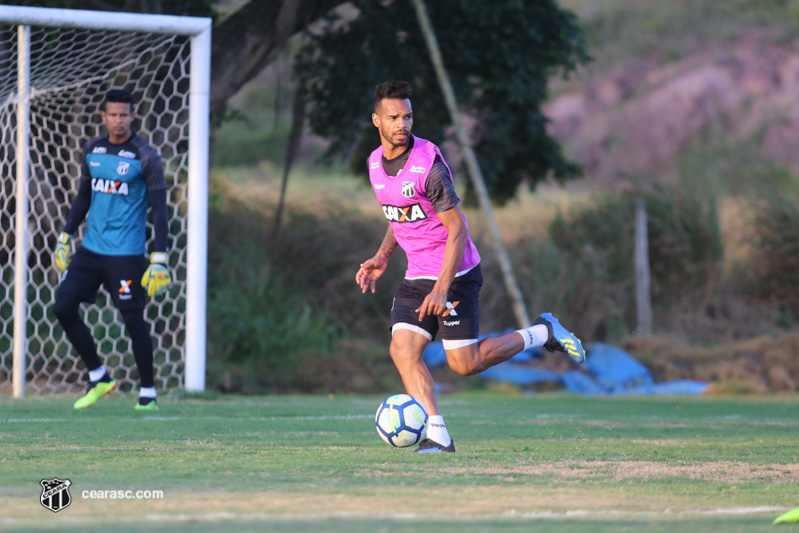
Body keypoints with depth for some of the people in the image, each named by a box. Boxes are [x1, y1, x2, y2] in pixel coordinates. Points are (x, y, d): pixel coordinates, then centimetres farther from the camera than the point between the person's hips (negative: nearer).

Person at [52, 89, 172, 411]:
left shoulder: (145, 157, -8)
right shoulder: (92, 151, 8)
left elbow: (159, 209, -9)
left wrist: (160, 260, -15)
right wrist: (65, 236, 17)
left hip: (126, 253, -6)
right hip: (90, 248, 6)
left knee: (133, 319, -5)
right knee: (63, 307, -2)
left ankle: (148, 393, 10)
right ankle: (98, 378, 12)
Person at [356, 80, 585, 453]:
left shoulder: (428, 163, -20)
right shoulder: (376, 162, 4)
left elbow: (458, 230, -21)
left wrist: (442, 287, -28)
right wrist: (381, 257, 9)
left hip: (455, 275, -7)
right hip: (416, 277, 7)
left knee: (465, 364, -5)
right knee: (402, 349, -11)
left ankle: (542, 333, 16)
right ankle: (437, 436, -13)